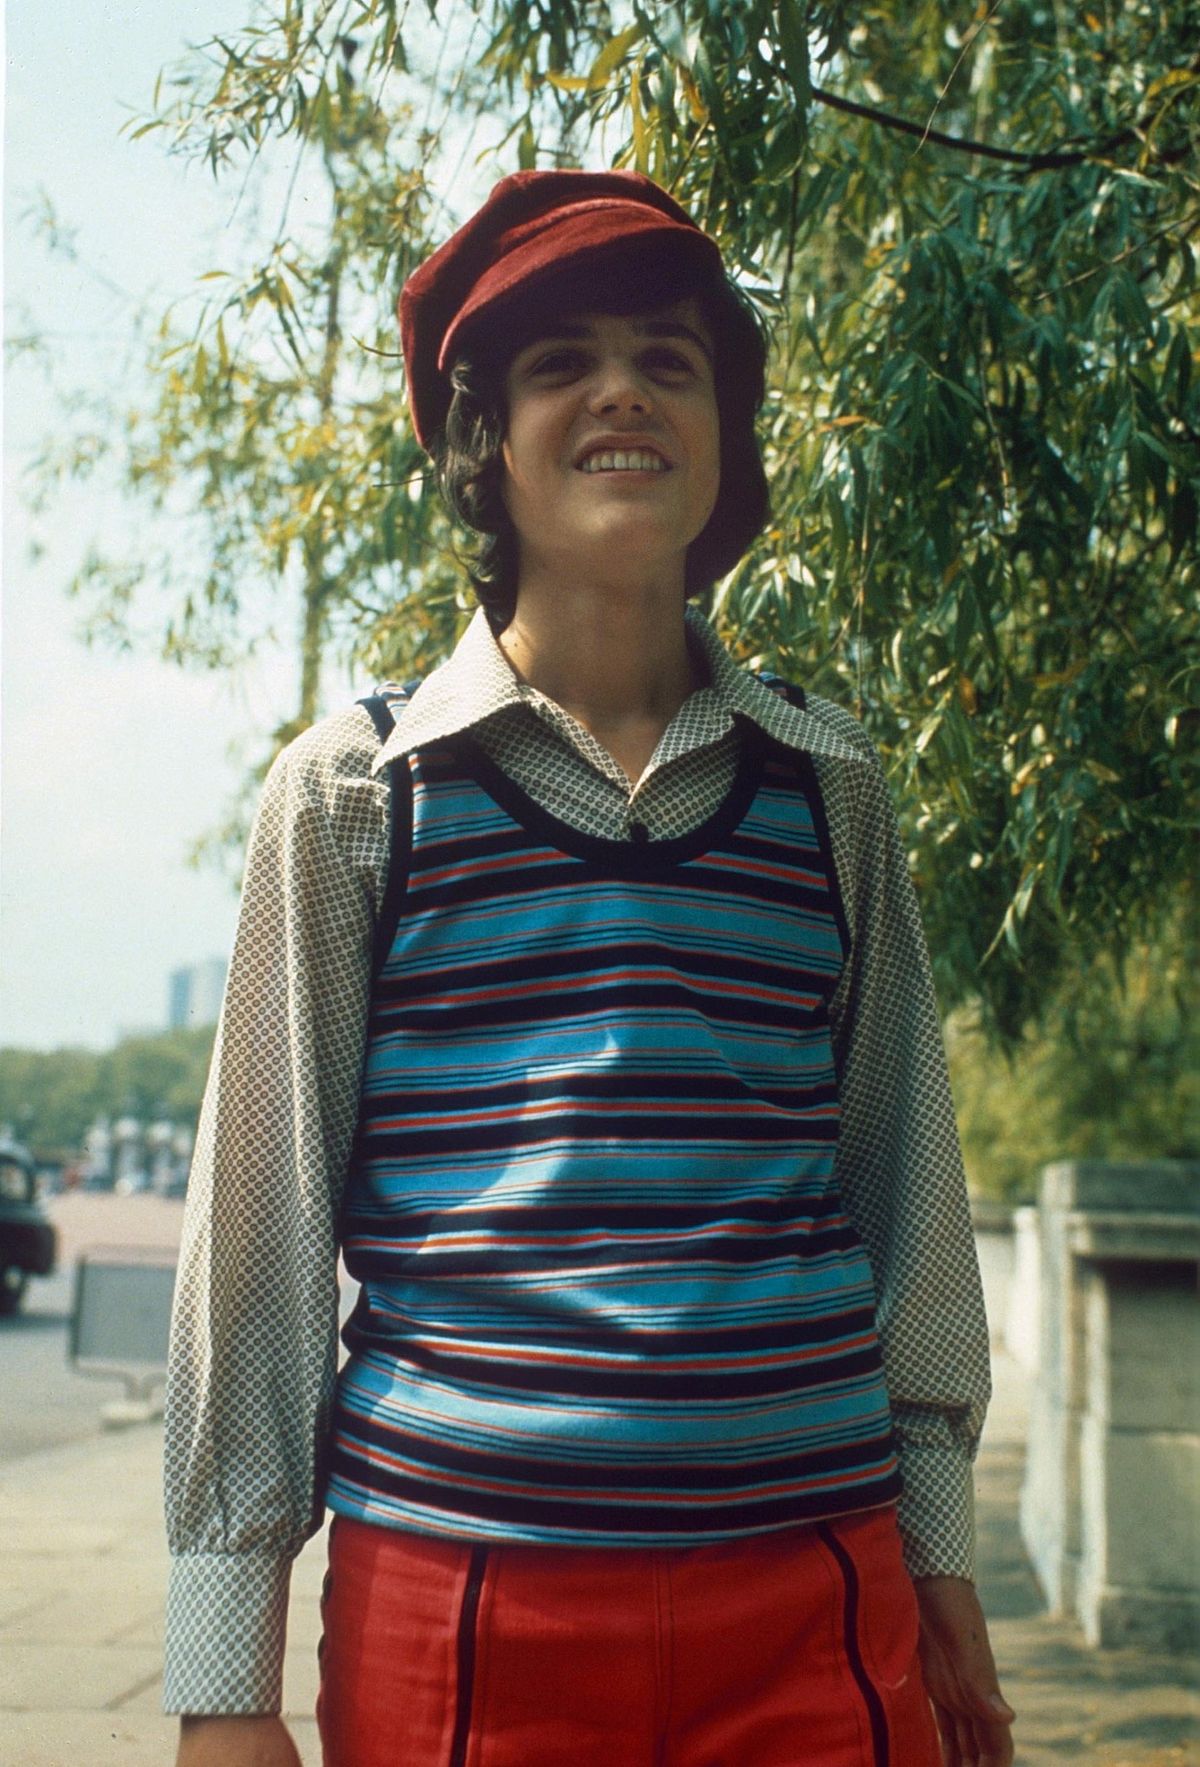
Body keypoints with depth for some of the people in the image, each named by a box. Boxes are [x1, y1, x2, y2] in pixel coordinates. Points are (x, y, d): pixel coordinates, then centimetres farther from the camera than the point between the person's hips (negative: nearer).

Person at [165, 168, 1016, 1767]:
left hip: (815, 1602, 2)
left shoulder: (827, 785, 7)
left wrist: (942, 1565, 12)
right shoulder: (357, 788, 1)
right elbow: (260, 1223, 1)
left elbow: (905, 1184, 12)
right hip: (453, 1606, -1)